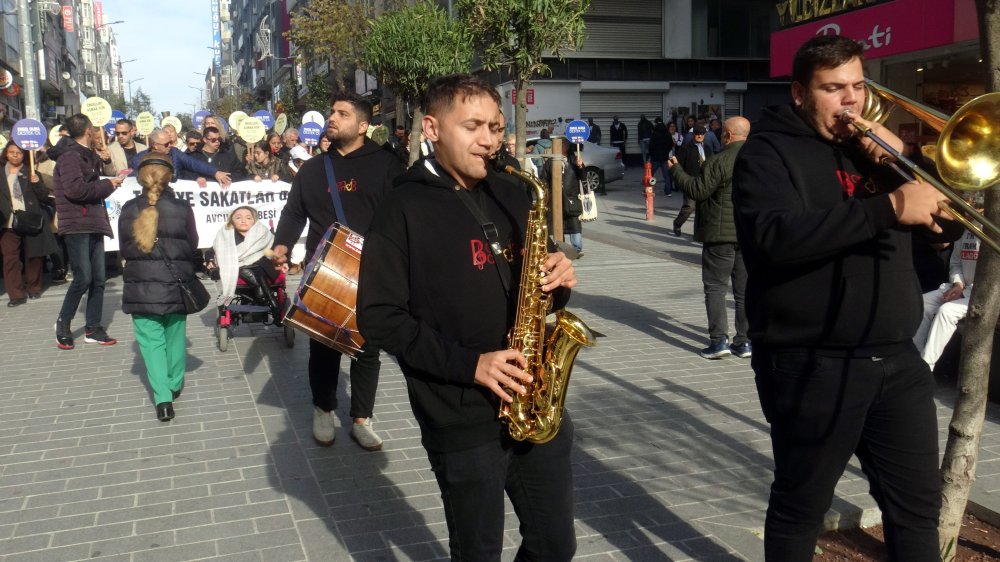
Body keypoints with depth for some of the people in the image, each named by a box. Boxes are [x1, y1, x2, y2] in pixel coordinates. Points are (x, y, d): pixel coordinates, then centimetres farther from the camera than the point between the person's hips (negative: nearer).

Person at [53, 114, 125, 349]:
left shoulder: (87, 156, 21)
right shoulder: (70, 156, -9)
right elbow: (75, 188, -22)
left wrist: (111, 181, 9)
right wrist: (107, 184, -13)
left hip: (94, 224, 9)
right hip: (77, 226, -9)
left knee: (98, 279, 6)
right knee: (83, 278, -10)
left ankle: (93, 328, 12)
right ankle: (63, 324, 8)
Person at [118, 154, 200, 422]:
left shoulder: (128, 209, -4)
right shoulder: (182, 208, -9)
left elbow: (125, 250, 5)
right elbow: (193, 245, 2)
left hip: (140, 286, 0)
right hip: (175, 284, 0)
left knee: (151, 340, 4)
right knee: (174, 336, 16)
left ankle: (162, 398, -5)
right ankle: (174, 386, 30)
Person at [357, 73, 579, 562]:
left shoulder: (512, 197, 9)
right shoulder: (403, 209, -8)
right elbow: (378, 316, -12)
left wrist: (558, 282, -7)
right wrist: (467, 363, -20)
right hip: (461, 420, -5)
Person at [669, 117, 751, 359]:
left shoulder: (719, 161, -15)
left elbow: (697, 191, -13)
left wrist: (676, 170, -1)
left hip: (721, 232, -6)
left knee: (715, 287, 2)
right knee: (745, 289, 10)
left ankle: (719, 340, -3)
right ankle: (744, 342, 14)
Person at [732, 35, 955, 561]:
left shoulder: (872, 144, 16)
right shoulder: (769, 151, -5)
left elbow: (946, 220, 12)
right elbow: (777, 236, -25)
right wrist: (889, 208, -29)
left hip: (896, 358, 7)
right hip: (813, 364, -6)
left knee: (918, 502, 15)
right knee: (801, 507, 9)